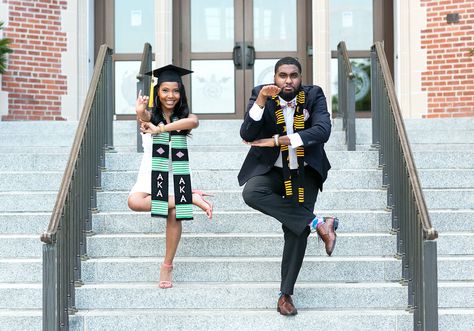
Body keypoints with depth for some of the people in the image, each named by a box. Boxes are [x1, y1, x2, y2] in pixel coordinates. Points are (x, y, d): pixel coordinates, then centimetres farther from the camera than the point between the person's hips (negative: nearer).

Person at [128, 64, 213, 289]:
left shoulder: (185, 116, 1)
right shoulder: (150, 115, -1)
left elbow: (193, 122, -24)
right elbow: (142, 116, -26)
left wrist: (160, 128, -30)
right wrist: (140, 112, -50)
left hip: (176, 173, 1)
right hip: (152, 171, -1)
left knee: (174, 215, -11)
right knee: (134, 202, -27)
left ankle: (167, 266, 6)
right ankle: (191, 198, -16)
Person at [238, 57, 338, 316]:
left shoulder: (314, 95, -8)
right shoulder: (261, 94, -8)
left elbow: (322, 131, -23)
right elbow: (246, 136, -16)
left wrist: (276, 140, -24)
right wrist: (261, 101, -29)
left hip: (304, 171, 0)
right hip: (271, 169, 0)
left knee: (296, 231, -7)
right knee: (252, 193, -32)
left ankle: (286, 294, 8)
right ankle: (317, 224, -25)